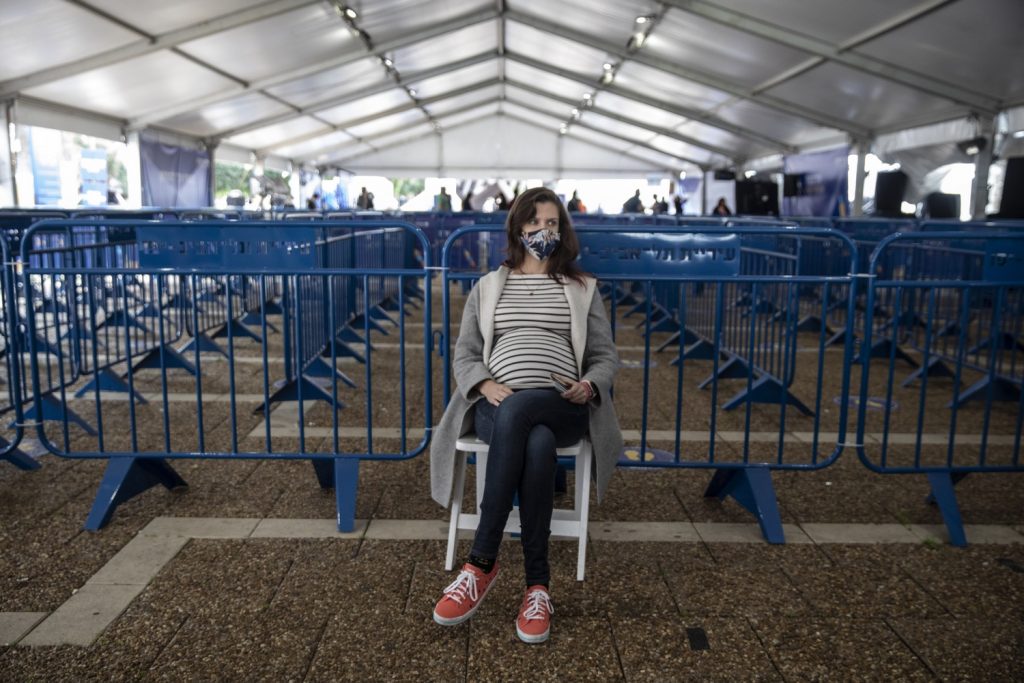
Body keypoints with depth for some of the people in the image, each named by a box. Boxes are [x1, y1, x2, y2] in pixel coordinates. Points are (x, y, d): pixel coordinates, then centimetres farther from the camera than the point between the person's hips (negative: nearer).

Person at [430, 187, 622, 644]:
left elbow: (606, 356, 15)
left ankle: (482, 563, -31)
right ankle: (538, 584, -29)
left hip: (561, 407, 0)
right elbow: (464, 355, 14)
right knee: (536, 445, -38)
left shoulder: (583, 288, 20)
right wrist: (485, 385, -9)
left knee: (516, 413, -39)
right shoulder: (488, 287, 21)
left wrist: (588, 387, -8)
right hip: (498, 404, 1)